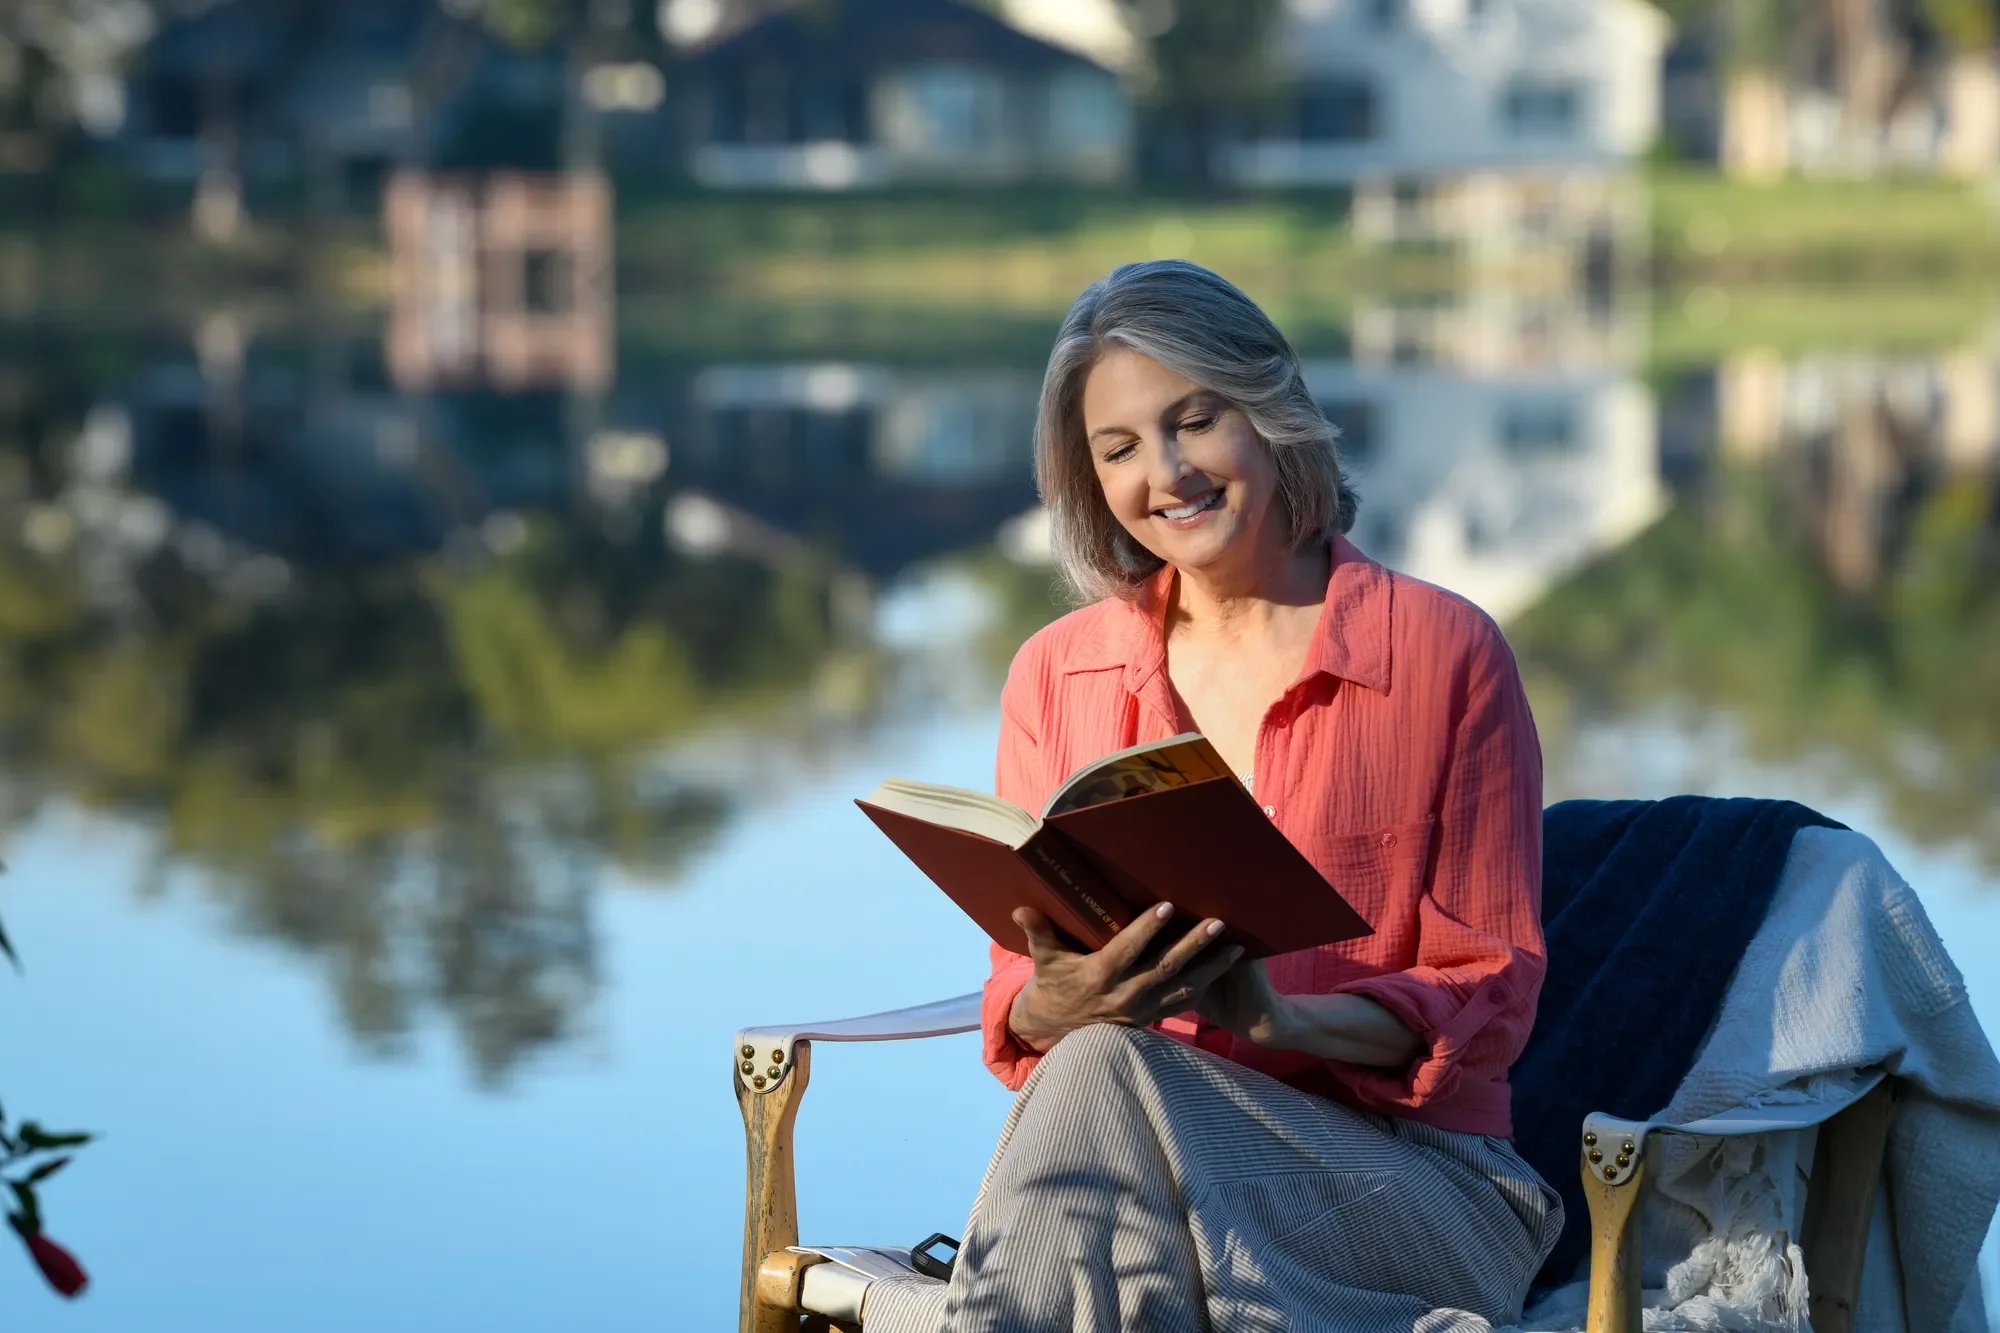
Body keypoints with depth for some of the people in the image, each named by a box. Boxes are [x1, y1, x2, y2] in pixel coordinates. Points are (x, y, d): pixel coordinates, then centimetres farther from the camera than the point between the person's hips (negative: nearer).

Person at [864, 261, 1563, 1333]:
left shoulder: (1444, 653, 0)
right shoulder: (1055, 676, 11)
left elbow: (1491, 997, -2)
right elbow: (1017, 997, 9)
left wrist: (1285, 1019, -21)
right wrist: (1058, 1005, -17)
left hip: (1402, 1173, -3)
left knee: (1105, 1080, -33)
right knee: (1091, 1057, -34)